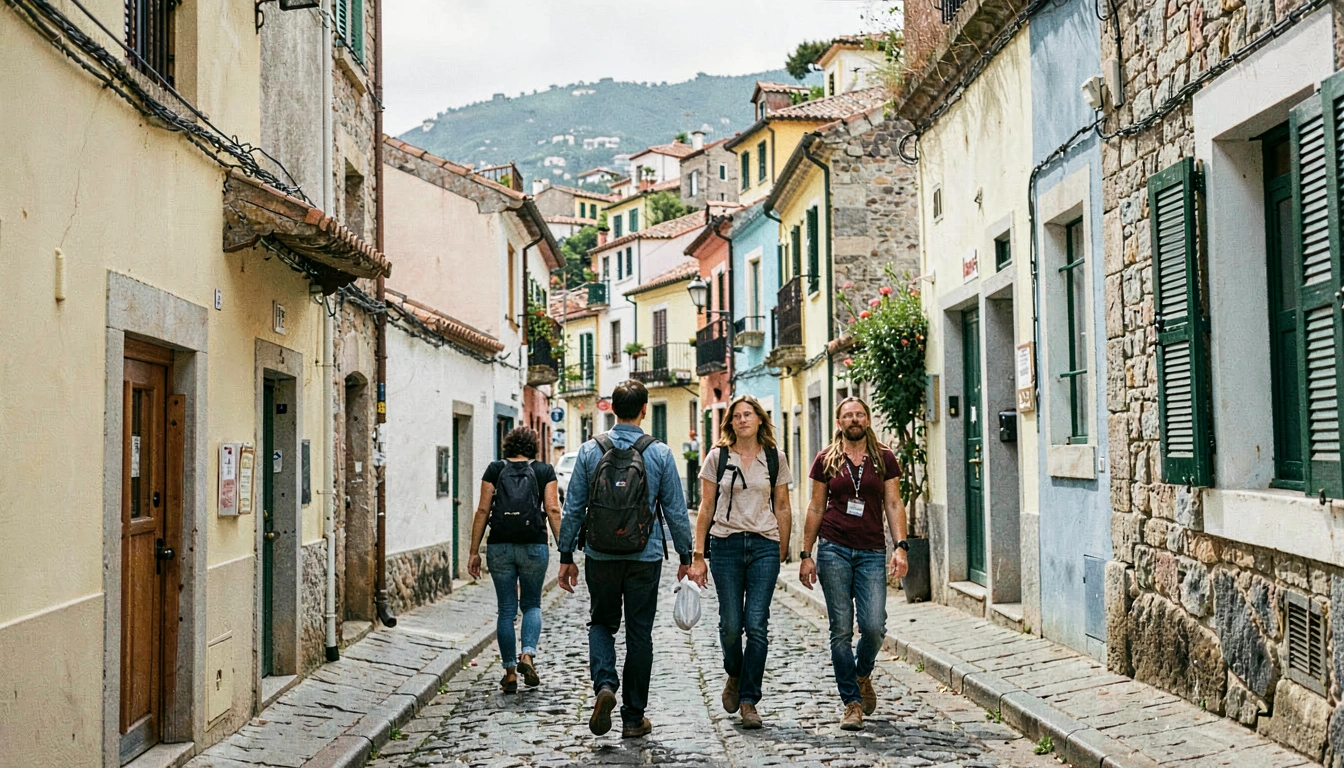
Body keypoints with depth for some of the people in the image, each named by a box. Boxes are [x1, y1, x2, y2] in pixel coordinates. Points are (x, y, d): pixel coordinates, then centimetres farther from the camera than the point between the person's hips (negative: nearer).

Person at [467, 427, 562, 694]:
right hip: (534, 546, 0)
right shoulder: (544, 471, 5)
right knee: (532, 604, 16)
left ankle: (510, 672, 10)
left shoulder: (494, 470, 6)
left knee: (506, 609, 9)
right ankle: (528, 654, -6)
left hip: (499, 547, 0)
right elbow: (553, 510, -4)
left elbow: (482, 510, 1)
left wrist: (474, 552, 4)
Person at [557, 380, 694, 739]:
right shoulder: (660, 453, -4)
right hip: (645, 558, -1)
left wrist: (566, 557, 9)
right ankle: (633, 718, 13)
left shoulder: (590, 450, -2)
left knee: (601, 623, 18)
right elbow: (676, 510, -1)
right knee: (639, 634, 8)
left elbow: (573, 508, 1)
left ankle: (604, 685, -7)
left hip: (600, 557, 1)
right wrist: (686, 556, 10)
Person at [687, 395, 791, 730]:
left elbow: (782, 509, 12)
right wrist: (698, 555, 1)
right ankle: (734, 675, 31)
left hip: (764, 545, 0)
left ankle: (749, 699, 4)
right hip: (725, 545, 0)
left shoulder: (775, 458, 6)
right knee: (731, 624, 0)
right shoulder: (718, 457, 4)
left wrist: (782, 552, 10)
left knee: (757, 624, -6)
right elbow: (706, 508, 5)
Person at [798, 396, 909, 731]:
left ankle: (862, 674, 23)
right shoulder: (826, 460, 7)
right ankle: (852, 702, 7)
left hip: (871, 552, 0)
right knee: (841, 630, -2)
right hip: (833, 550, 0)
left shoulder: (884, 458, 7)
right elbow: (816, 508, 9)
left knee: (874, 626, -9)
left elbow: (893, 505, 5)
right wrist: (806, 555, 5)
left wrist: (901, 547, -7)